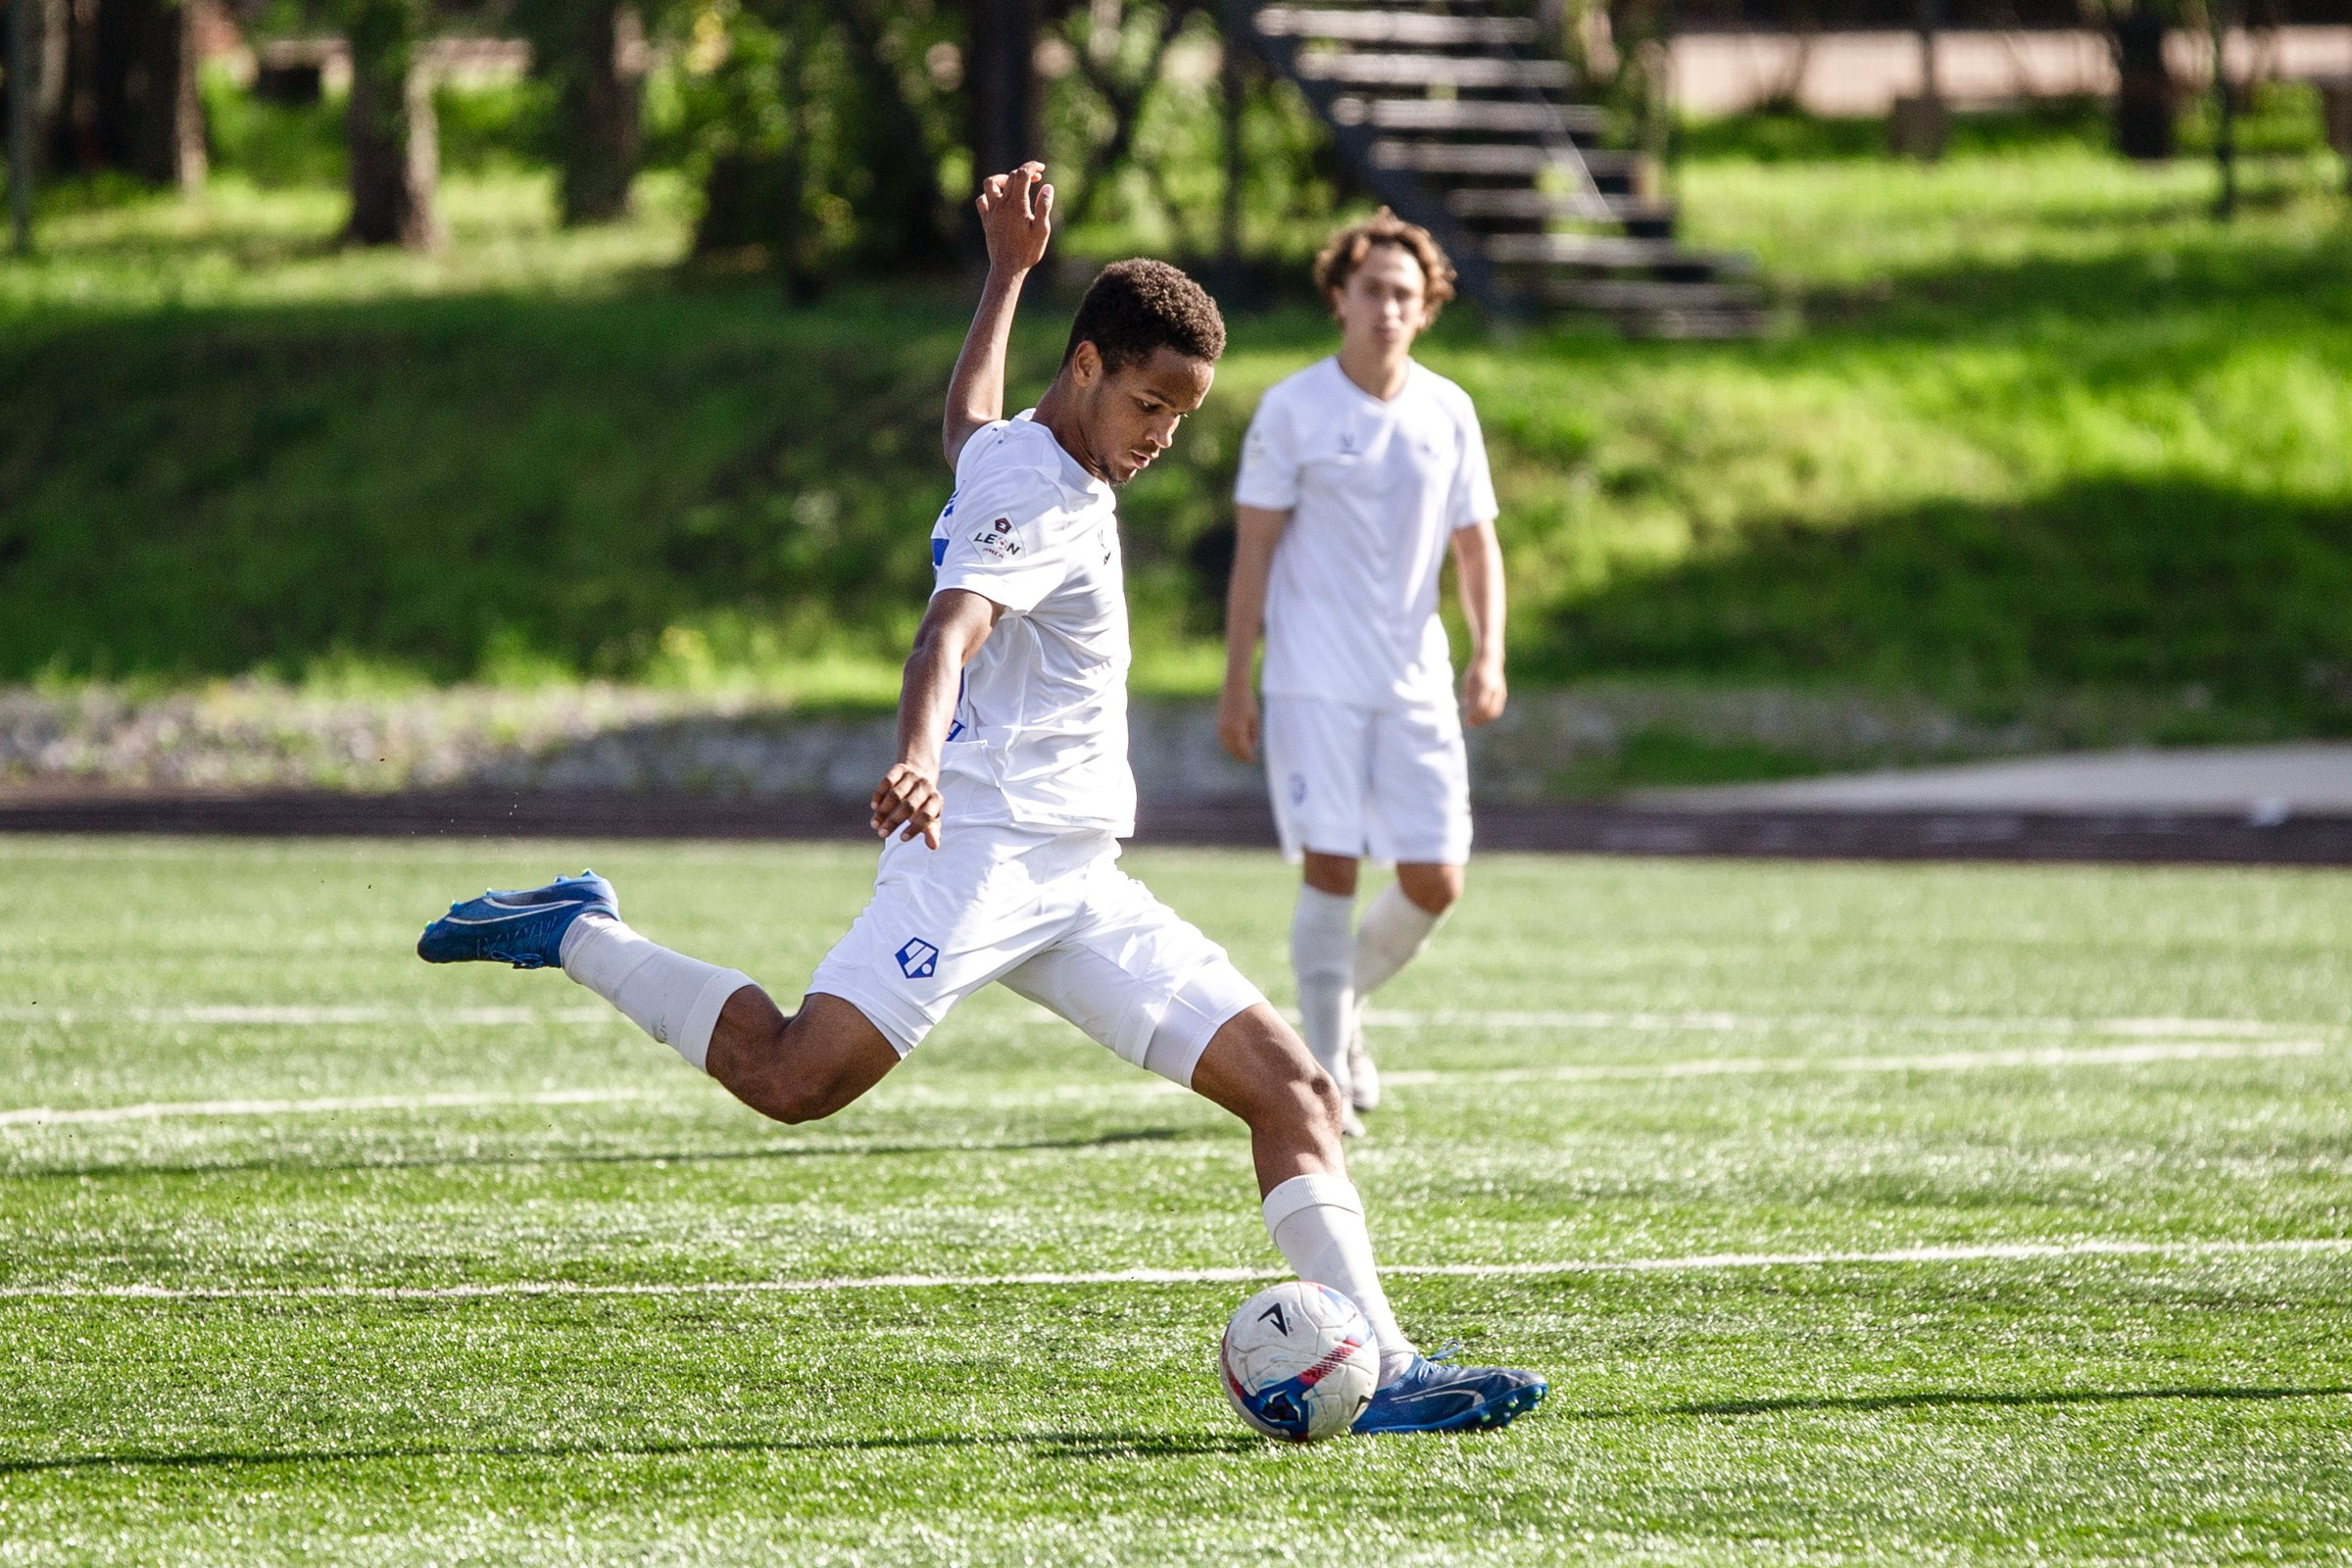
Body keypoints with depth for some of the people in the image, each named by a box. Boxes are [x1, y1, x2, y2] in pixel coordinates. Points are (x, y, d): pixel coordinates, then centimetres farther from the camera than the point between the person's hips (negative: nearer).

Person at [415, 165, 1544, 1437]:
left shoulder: (1010, 460, 22)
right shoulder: (1033, 493, -8)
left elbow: (967, 423, 48)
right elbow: (950, 629, -28)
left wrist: (1009, 274, 55)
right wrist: (918, 754, -47)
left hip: (1077, 883, 10)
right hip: (983, 844, -10)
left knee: (1290, 1085, -1)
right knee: (796, 1074, -26)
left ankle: (1382, 1371, -6)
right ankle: (577, 937, -4)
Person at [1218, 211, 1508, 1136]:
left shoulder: (1447, 413, 7)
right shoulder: (1291, 411, -3)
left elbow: (1476, 545, 12)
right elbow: (1253, 551, -2)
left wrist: (1488, 658, -3)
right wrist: (1235, 685, -6)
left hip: (1416, 680, 4)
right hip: (1314, 682, -4)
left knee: (1435, 881, 0)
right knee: (1330, 869, -10)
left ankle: (1344, 1003, 28)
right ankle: (1326, 1076, -1)